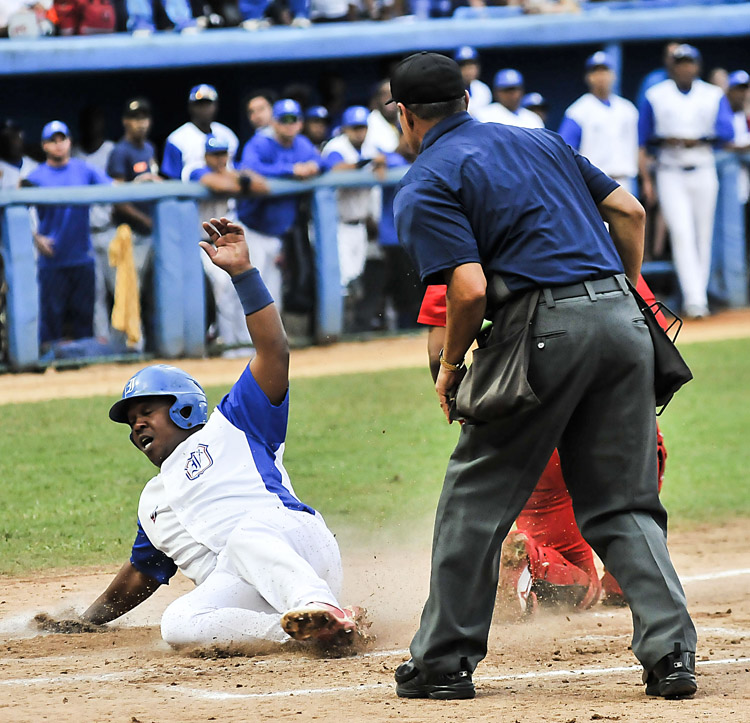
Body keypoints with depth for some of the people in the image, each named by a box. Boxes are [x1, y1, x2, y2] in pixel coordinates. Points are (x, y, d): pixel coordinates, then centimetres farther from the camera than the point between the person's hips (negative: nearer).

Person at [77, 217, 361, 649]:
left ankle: (321, 611, -61)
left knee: (247, 533, -39)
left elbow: (275, 351, 7)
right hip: (239, 595, 5)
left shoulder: (229, 428, 20)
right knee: (179, 625, -28)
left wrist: (242, 273, 0)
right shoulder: (153, 503, 39)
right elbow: (139, 577, 49)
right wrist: (86, 620, 51)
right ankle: (309, 631, -40)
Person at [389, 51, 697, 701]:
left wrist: (450, 368, 3)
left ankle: (444, 662, 11)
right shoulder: (541, 141, 21)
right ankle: (670, 653, -4)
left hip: (543, 329, -6)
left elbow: (469, 288, -12)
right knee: (624, 505, 10)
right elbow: (629, 211, 19)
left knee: (477, 496, 7)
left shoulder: (423, 189, 1)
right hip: (621, 320, 6)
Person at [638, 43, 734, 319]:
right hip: (670, 173, -2)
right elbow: (642, 141, 4)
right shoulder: (655, 96, 5)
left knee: (703, 236, 2)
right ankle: (694, 299, -22)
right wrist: (645, 180, -4)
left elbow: (726, 132, -6)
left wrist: (691, 139, -18)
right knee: (682, 233, -15)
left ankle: (699, 298, 12)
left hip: (703, 172, 2)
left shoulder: (714, 96, 8)